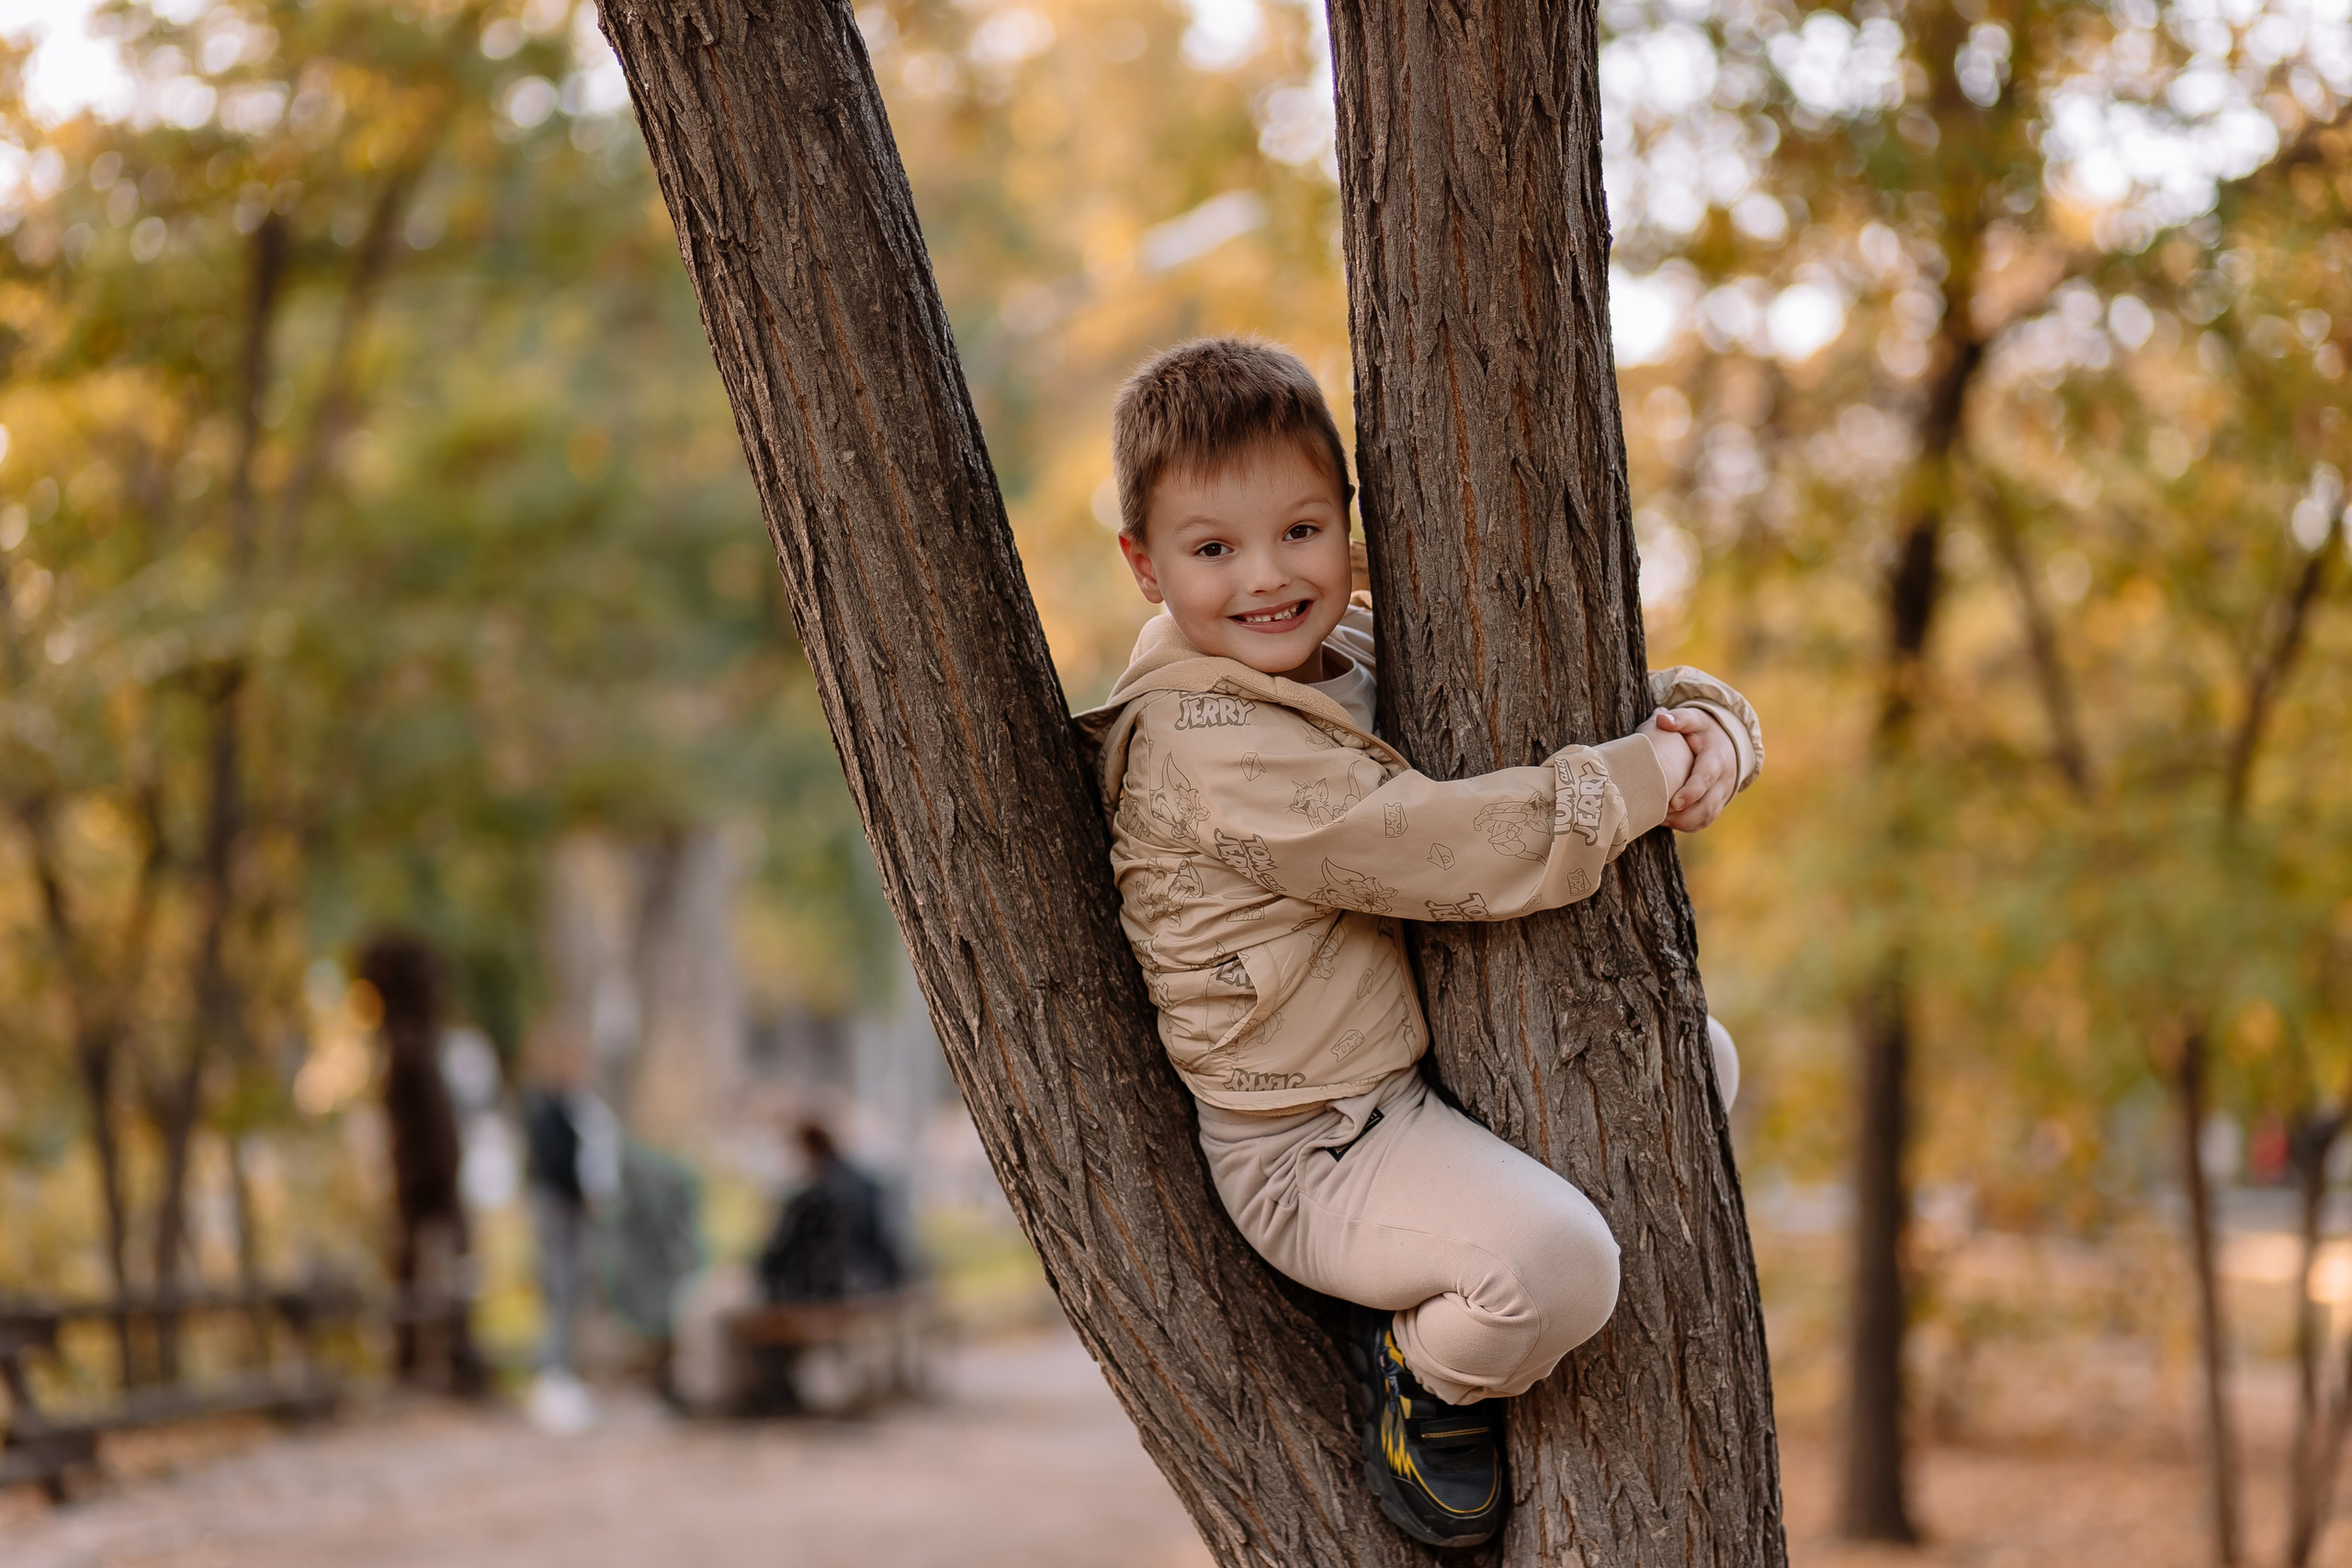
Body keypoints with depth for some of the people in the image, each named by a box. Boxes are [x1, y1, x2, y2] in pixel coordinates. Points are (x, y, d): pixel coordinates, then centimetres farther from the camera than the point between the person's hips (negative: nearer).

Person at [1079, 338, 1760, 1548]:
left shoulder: (1369, 655, 4)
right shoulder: (1208, 753, -24)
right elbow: (1463, 852, -30)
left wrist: (1708, 727, -13)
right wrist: (1648, 775, -20)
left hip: (1440, 1074, 9)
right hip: (1313, 1154, -9)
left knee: (1693, 1054, 19)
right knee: (1557, 1261, -33)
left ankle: (1450, 1289, 18)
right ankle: (1422, 1373, 2)